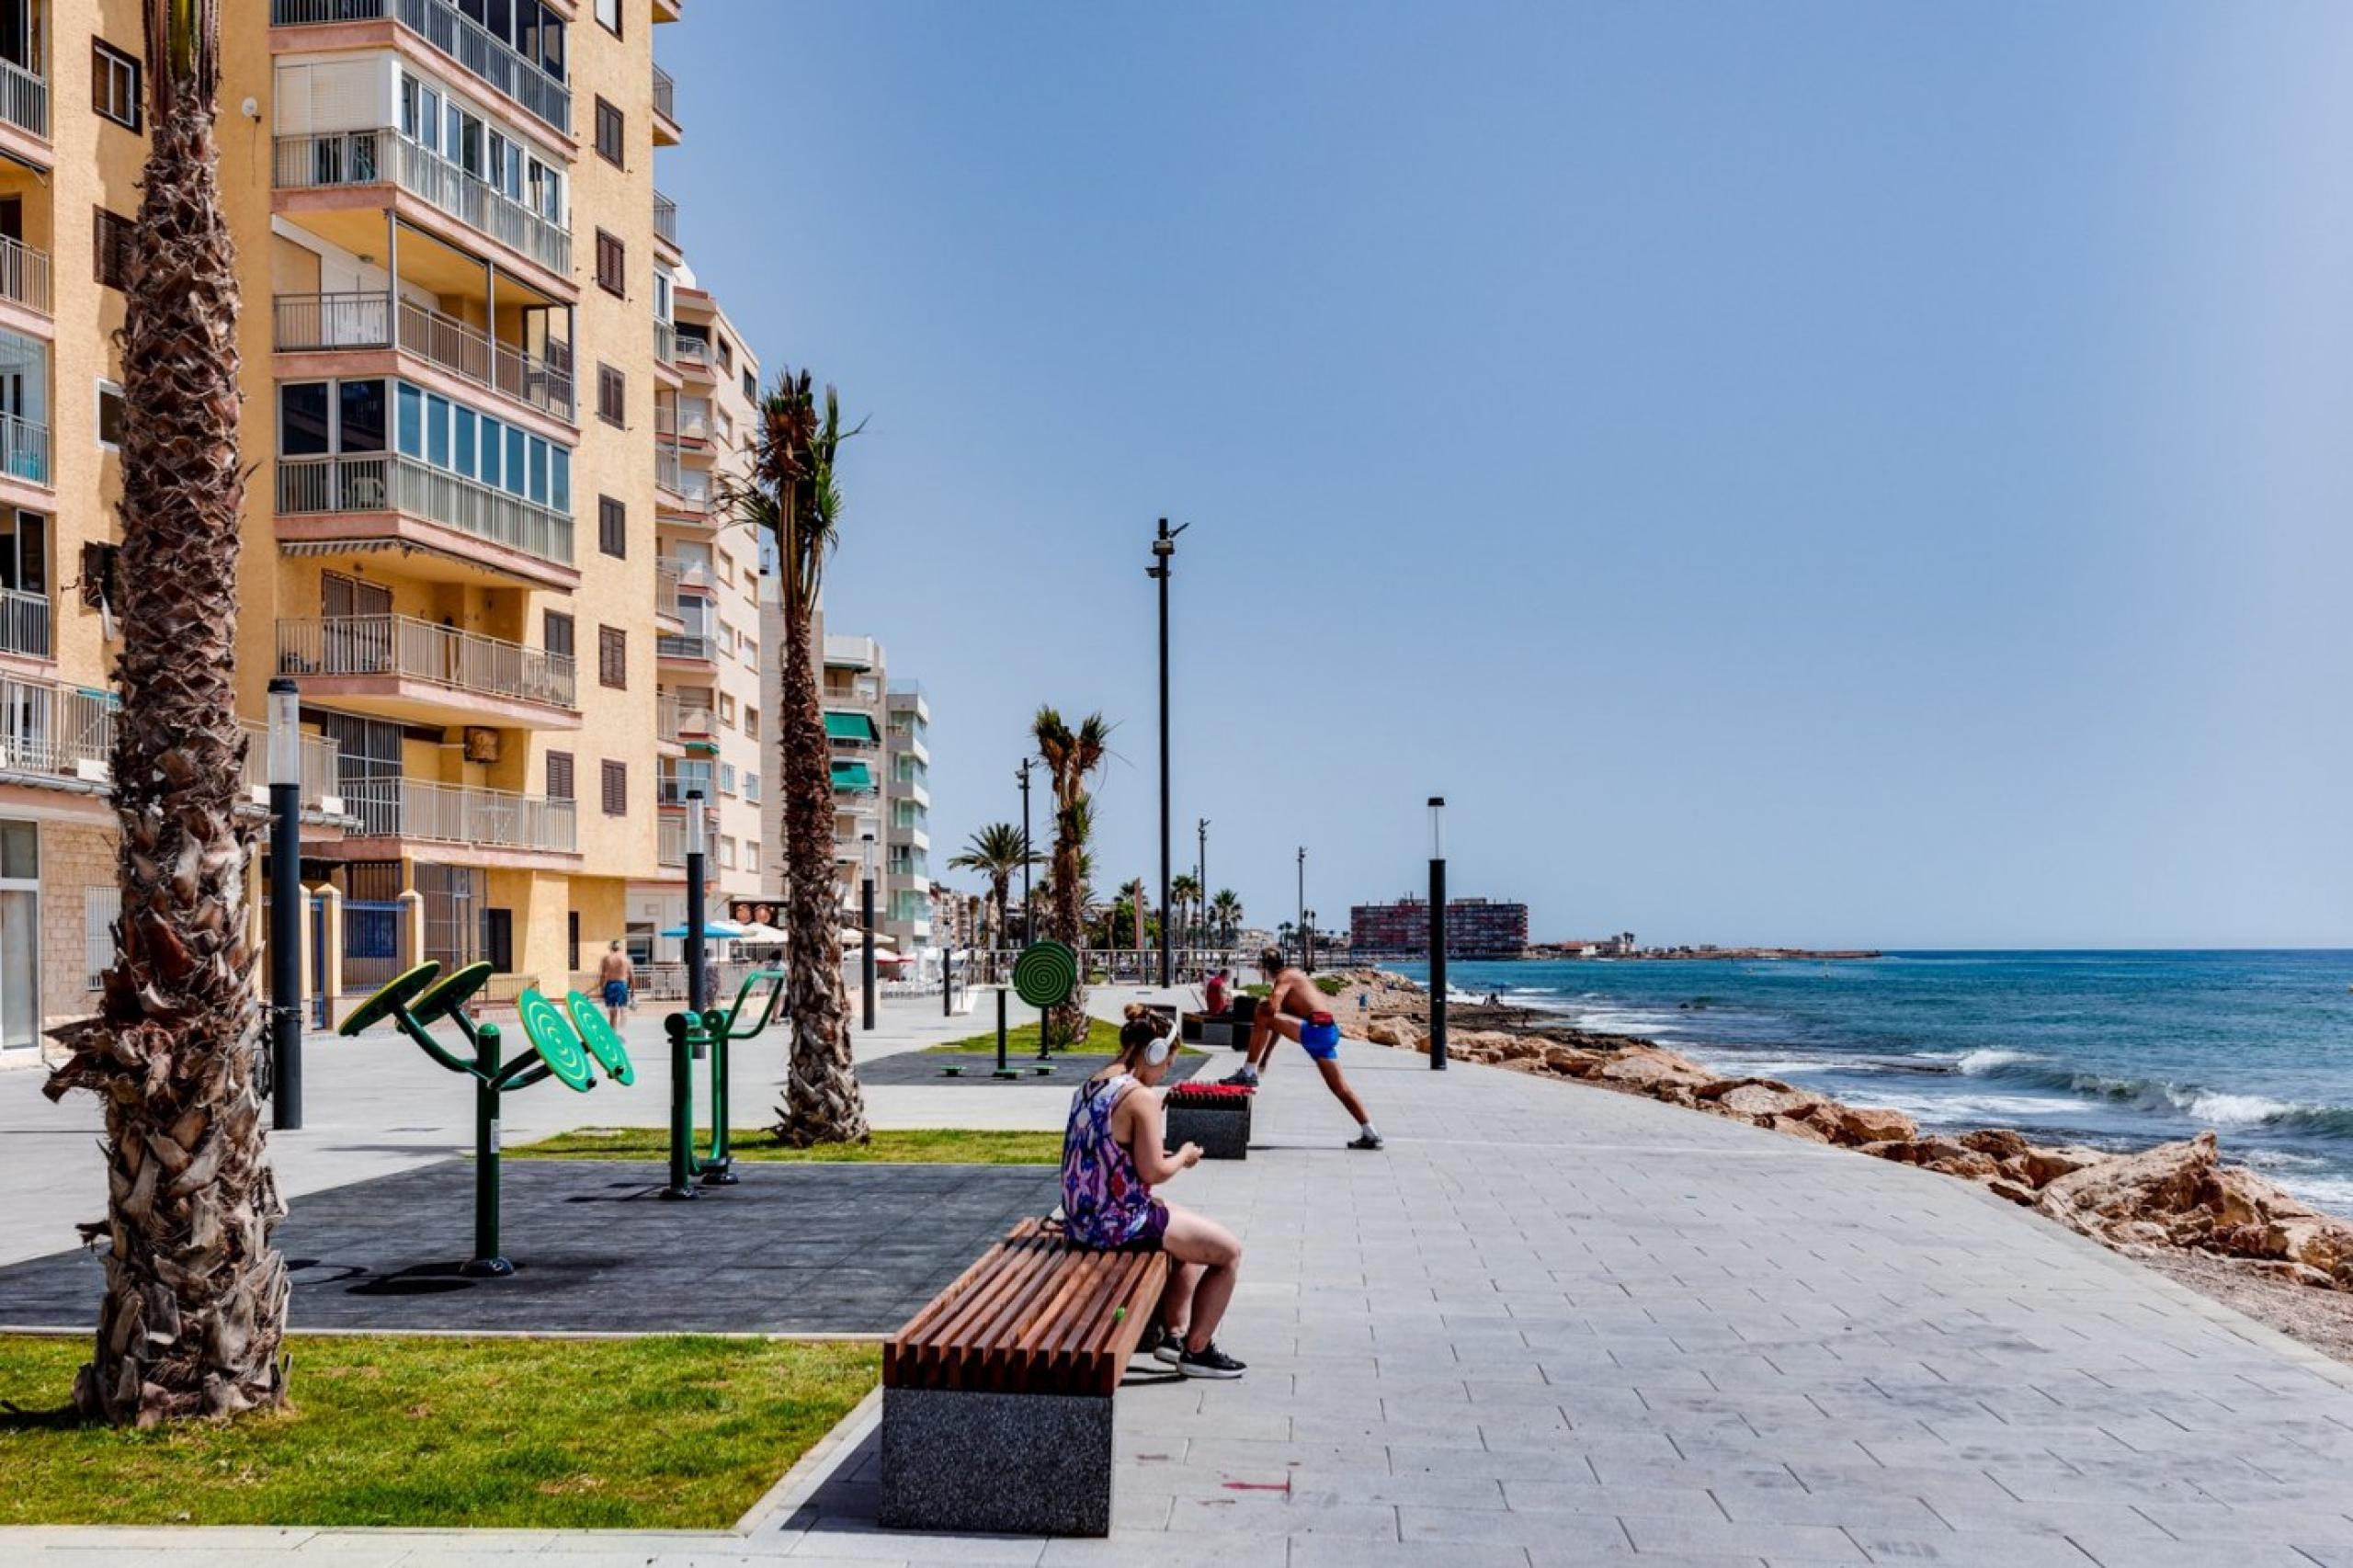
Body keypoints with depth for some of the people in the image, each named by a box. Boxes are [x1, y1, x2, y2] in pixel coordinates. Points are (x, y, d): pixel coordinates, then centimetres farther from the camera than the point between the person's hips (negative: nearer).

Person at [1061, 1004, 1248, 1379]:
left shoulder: (1090, 1086, 8)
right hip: (1119, 1222, -10)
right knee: (1229, 1251, 4)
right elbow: (1153, 1172, -19)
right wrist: (1183, 1157, 1)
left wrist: (1167, 1155, 14)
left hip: (1082, 1218, 10)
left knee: (1195, 1232, 31)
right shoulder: (1141, 1097, -19)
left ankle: (1174, 1333, 31)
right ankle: (1196, 1349, 12)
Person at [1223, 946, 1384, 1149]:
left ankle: (1249, 1073, -13)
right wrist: (1264, 1056, 33)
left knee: (1262, 1016, -14)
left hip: (1316, 1030, -10)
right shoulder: (1293, 977, 28)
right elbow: (1280, 1021, 31)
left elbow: (1272, 1007, -21)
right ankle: (1369, 1134, 16)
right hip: (1327, 1033, 10)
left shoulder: (1284, 978, -1)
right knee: (1340, 1089, 13)